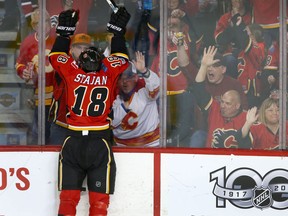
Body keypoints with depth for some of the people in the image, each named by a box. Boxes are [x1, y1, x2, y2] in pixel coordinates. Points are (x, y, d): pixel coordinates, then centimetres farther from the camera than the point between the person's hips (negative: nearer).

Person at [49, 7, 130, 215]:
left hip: (73, 143, 1)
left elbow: (56, 56, 17)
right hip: (100, 143, -1)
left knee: (68, 198, 5)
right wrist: (117, 30, 24)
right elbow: (121, 58, 16)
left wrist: (65, 29, 25)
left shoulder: (72, 72, 1)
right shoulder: (109, 73, -1)